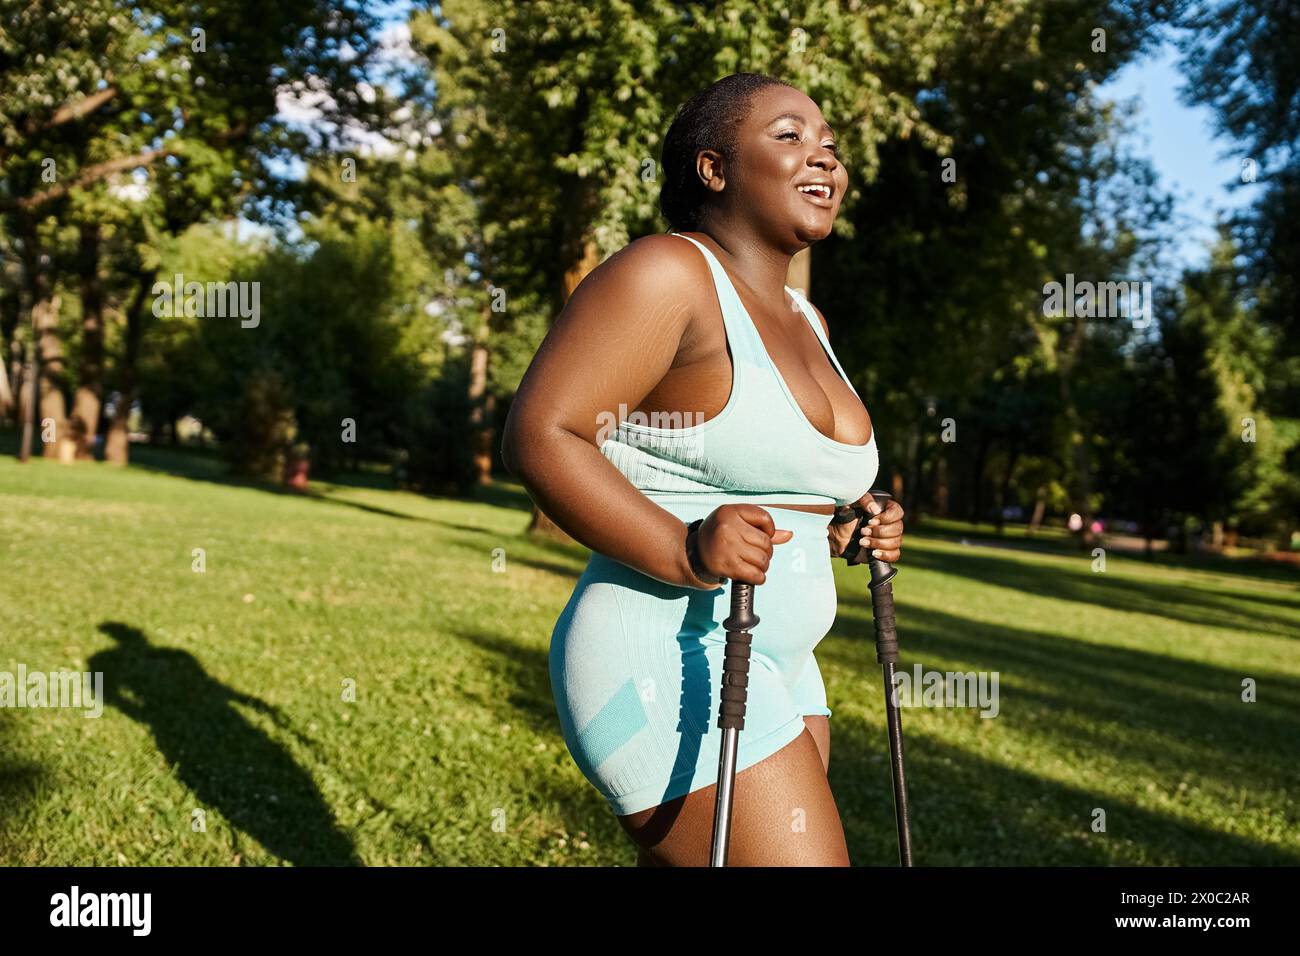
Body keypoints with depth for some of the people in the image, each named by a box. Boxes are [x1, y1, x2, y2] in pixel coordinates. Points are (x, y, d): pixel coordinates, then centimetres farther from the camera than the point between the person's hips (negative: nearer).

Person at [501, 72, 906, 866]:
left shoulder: (805, 321, 17)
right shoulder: (667, 274, -10)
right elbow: (539, 435, -17)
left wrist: (842, 531, 9)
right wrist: (683, 551, -28)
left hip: (776, 670, 10)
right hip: (668, 663, -9)